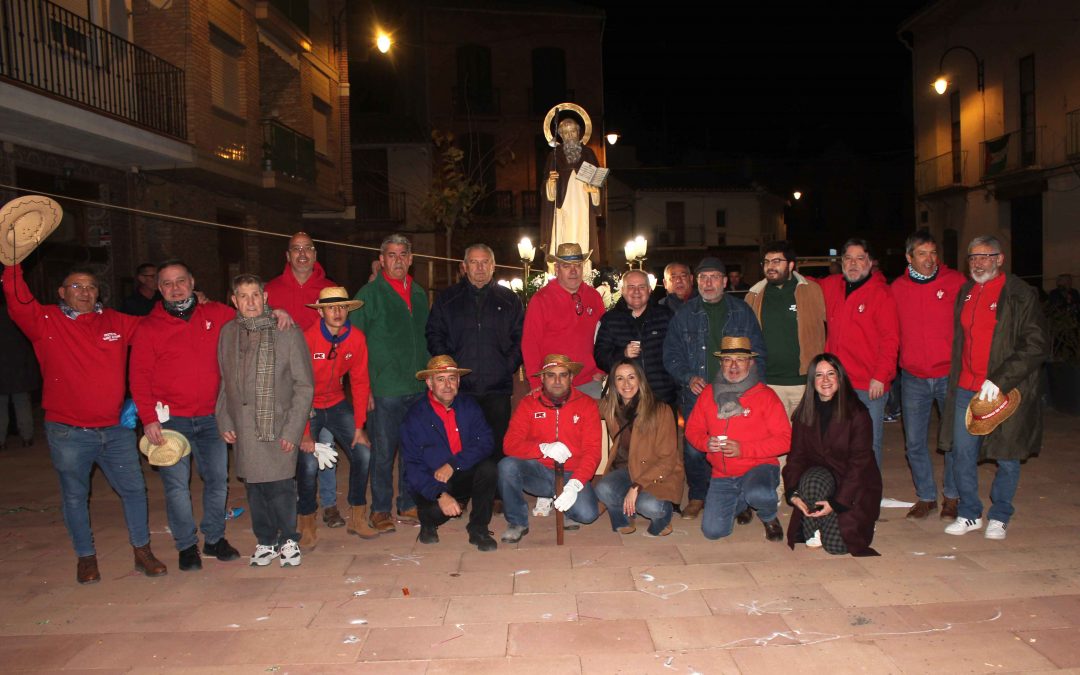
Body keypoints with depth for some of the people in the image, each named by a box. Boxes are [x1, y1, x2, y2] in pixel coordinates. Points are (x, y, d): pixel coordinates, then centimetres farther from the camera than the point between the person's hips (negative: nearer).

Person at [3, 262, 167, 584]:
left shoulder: (116, 322, 7)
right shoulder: (45, 321, -3)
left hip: (115, 429, 3)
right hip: (68, 433, -2)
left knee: (134, 488, 7)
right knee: (74, 496, 11)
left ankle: (143, 552, 23)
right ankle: (86, 557, 28)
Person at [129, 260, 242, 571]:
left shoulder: (216, 314, 4)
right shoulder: (148, 327, 0)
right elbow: (139, 377, -3)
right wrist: (149, 418, -11)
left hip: (211, 417, 2)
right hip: (170, 420, -2)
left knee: (217, 480, 9)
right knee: (177, 485, 1)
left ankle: (214, 538, 27)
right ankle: (187, 545, 18)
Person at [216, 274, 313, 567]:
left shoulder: (288, 332, -5)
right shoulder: (227, 333, 9)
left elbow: (304, 386, -4)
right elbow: (225, 383, 16)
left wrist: (292, 429, -9)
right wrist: (224, 421, 9)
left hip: (278, 426, -3)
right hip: (243, 429, 4)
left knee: (279, 486, -5)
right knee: (254, 488, 8)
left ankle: (288, 540, 17)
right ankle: (265, 540, 26)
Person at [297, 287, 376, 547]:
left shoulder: (356, 338, -9)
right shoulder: (307, 339, -21)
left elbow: (360, 382, -3)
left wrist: (359, 426, -7)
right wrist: (304, 433, -20)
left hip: (337, 404, 4)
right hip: (308, 407, -4)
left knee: (363, 453, -7)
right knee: (309, 463, -18)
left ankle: (357, 519, 10)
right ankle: (307, 525, 4)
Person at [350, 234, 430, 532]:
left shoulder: (419, 294, 13)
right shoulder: (369, 294, -3)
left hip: (418, 387, 5)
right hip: (384, 389, -5)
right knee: (383, 452, 2)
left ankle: (408, 504, 25)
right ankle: (380, 510, 16)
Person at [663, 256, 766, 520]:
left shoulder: (742, 311, 8)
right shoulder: (685, 313, 8)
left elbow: (757, 352, 8)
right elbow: (671, 354, 8)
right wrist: (688, 377, -7)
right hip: (696, 395, 0)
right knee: (694, 448, -3)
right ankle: (697, 496, 18)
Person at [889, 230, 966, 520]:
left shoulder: (956, 282, -3)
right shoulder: (896, 288, 2)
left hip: (949, 375, -2)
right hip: (913, 379, 2)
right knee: (914, 443, 6)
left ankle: (951, 497, 23)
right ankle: (926, 497, 22)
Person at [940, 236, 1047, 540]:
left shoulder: (1021, 295, -7)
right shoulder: (965, 292, 11)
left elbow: (1038, 345, -12)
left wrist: (999, 380, -19)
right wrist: (956, 378, 11)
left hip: (1005, 392, -5)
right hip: (966, 389, 5)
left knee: (1007, 457, 7)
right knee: (963, 453, 7)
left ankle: (999, 517, 24)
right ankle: (969, 514, 22)